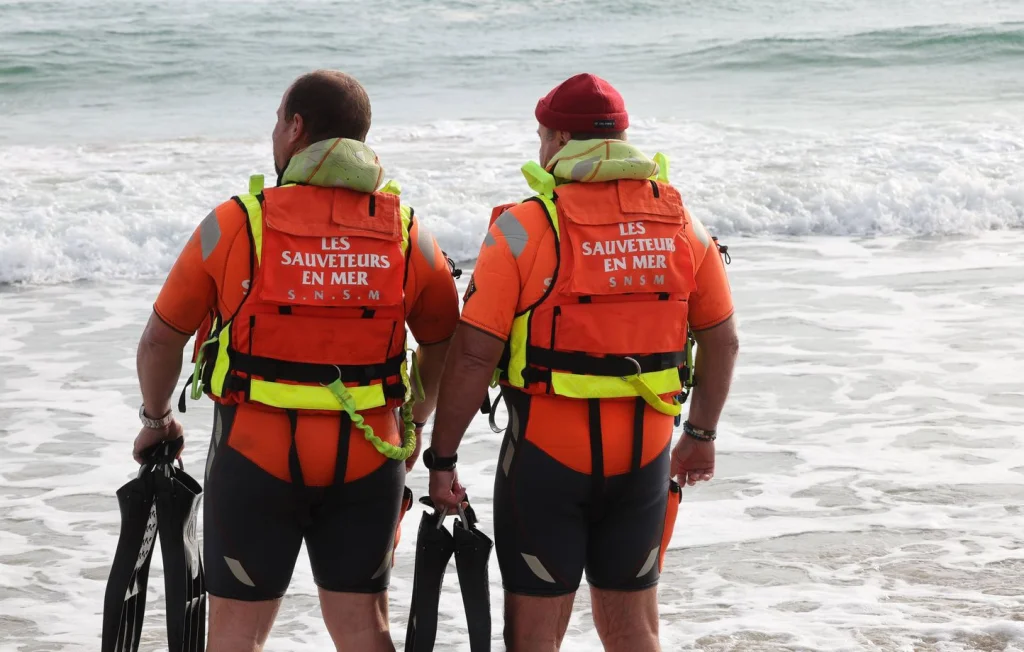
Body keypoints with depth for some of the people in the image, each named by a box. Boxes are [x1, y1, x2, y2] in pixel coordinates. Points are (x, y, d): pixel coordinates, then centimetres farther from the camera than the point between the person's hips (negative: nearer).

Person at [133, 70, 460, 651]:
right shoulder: (404, 233, 1)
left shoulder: (235, 224, -6)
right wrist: (415, 424, 28)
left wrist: (156, 418, 19)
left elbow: (161, 340, 1)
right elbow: (445, 347, 12)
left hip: (256, 453, -2)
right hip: (368, 459, 2)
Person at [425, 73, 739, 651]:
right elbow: (723, 342, 10)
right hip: (645, 452, 4)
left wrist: (442, 458, -6)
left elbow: (475, 354, -14)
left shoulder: (523, 228, -11)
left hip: (547, 451, -4)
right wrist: (702, 436, 23)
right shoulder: (681, 223, 3)